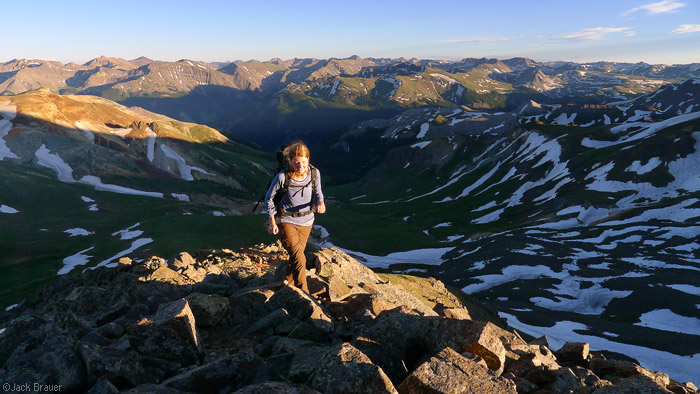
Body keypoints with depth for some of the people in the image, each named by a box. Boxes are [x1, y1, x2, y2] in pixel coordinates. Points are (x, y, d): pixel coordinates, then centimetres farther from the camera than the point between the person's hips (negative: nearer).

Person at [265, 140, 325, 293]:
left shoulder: (314, 173, -14)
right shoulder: (283, 177, -23)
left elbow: (317, 193, 0)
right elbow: (269, 198, -8)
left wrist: (320, 203, -25)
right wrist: (272, 223, -7)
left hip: (306, 222, 4)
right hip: (286, 221, -4)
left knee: (296, 257, 18)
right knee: (299, 258, -16)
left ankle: (288, 287, 42)